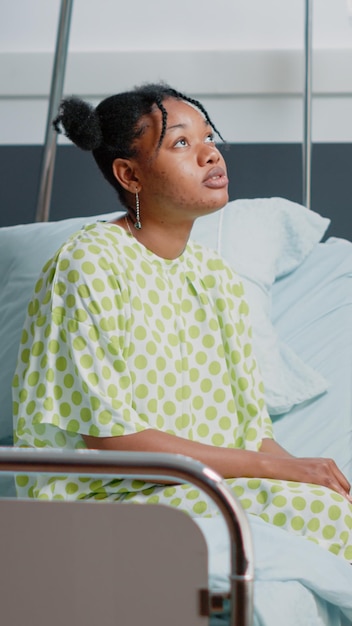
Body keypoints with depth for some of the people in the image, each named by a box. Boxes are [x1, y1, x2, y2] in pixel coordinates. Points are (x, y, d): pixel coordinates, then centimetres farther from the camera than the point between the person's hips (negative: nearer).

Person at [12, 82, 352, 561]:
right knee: (310, 510, -25)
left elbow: (252, 428, 10)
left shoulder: (217, 279, 12)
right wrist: (271, 467, -19)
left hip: (217, 488, 6)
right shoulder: (89, 266, -10)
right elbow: (109, 437, -16)